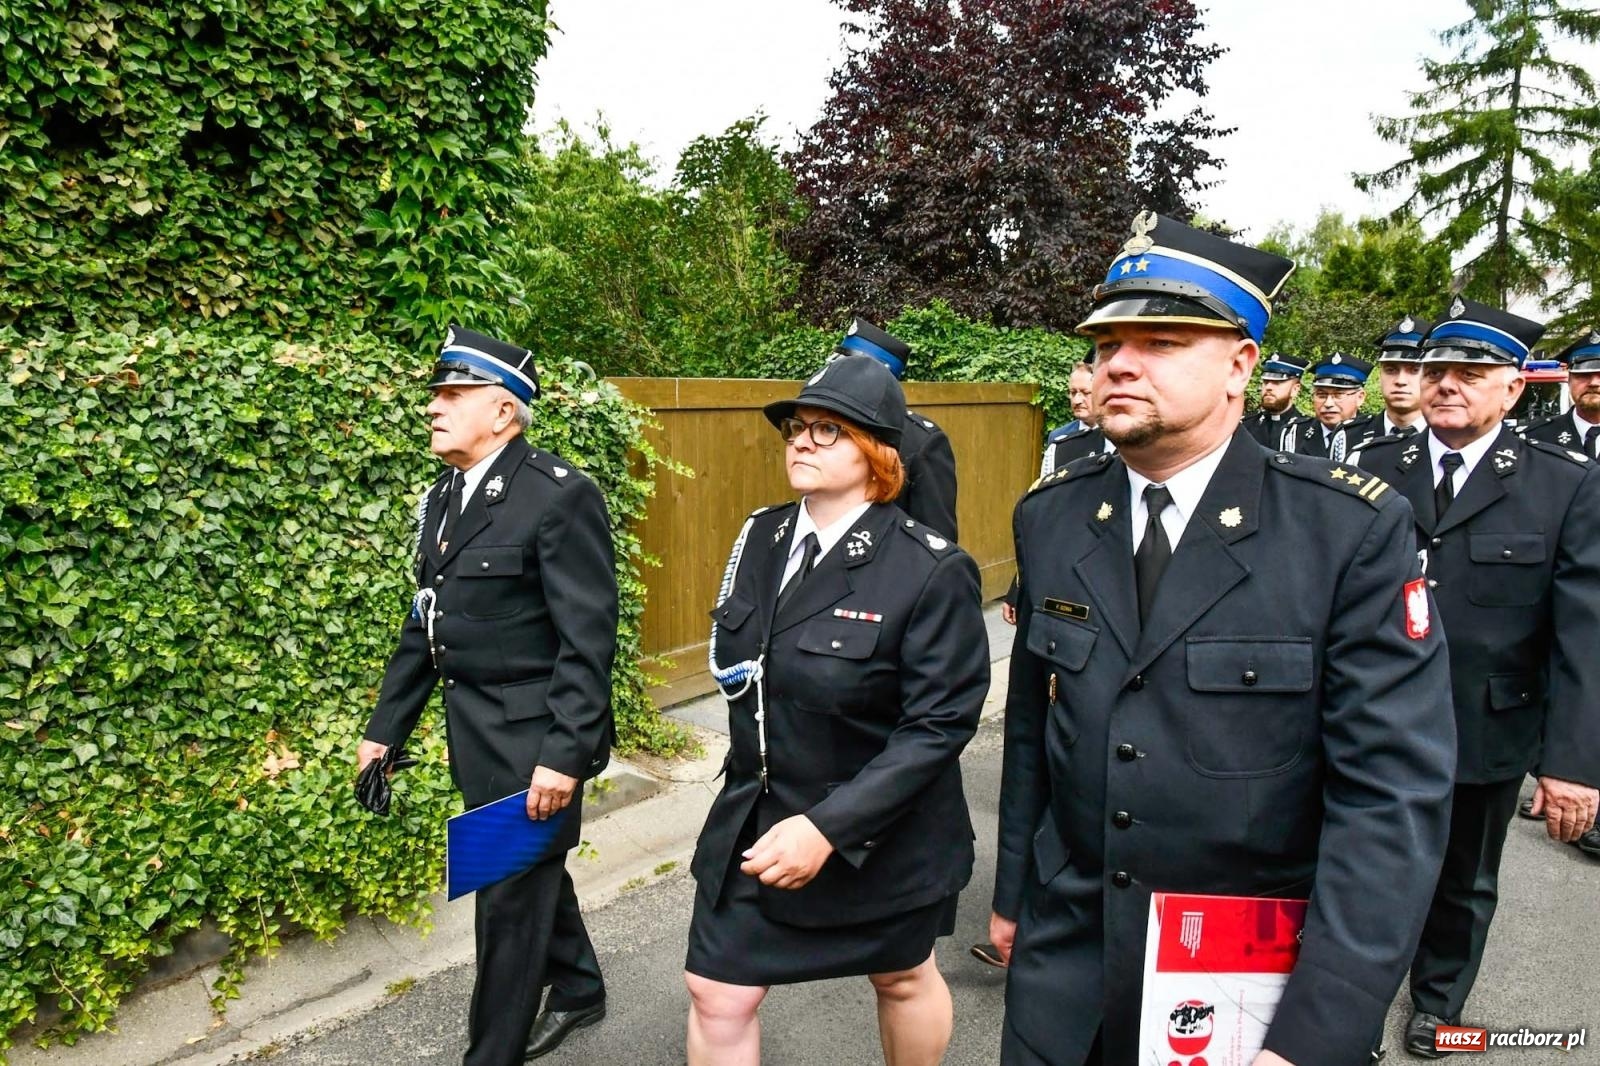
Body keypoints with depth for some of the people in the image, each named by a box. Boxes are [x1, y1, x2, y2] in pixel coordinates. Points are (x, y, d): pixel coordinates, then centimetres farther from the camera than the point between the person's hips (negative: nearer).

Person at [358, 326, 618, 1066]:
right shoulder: (443, 497, 7)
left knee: (511, 893, 5)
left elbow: (588, 639, -20)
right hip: (474, 729, 8)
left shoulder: (560, 496, -18)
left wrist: (565, 753, -23)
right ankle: (579, 989, 46)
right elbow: (426, 623, 13)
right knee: (532, 869, 23)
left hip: (535, 736, -8)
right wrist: (386, 727, 13)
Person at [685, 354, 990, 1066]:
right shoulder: (761, 537, -2)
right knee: (716, 995, 10)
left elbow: (939, 725, -23)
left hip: (881, 836, -4)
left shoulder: (931, 570, -20)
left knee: (902, 979, 22)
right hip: (754, 820, 5)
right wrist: (737, 667, -5)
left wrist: (828, 828, -28)